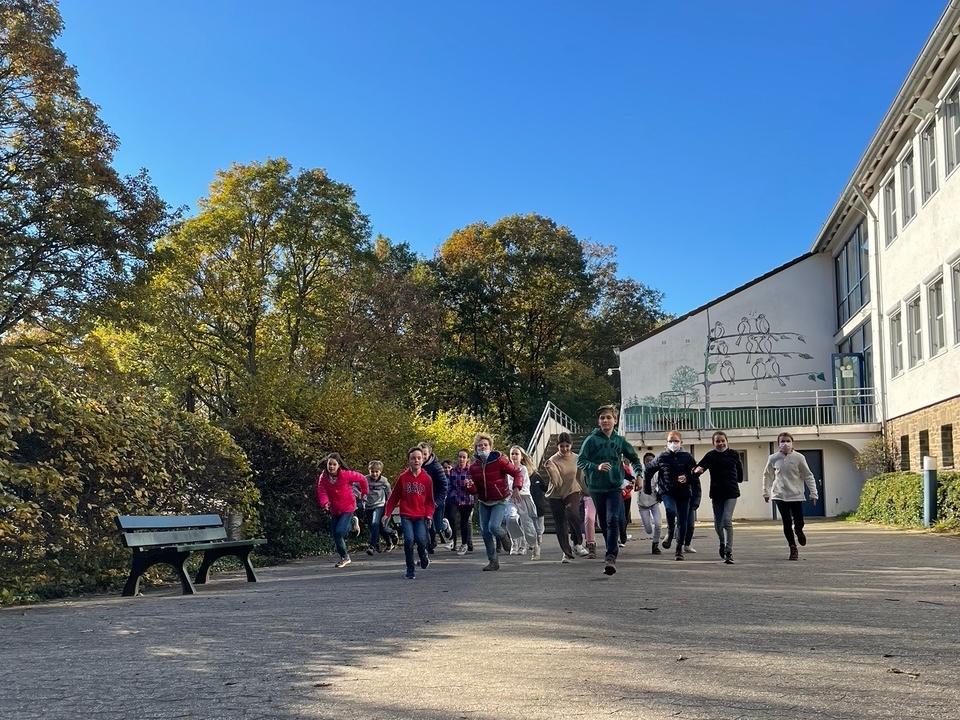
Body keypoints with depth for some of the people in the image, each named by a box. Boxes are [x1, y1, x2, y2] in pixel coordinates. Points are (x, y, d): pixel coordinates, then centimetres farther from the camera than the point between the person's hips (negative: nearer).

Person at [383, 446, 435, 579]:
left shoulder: (427, 478, 2)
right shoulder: (403, 477, 0)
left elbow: (429, 500, 7)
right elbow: (394, 497, 7)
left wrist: (429, 514, -4)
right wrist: (387, 513, 5)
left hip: (421, 516, 0)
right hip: (406, 515, 0)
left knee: (421, 540, -15)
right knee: (409, 540, -14)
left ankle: (423, 555, 22)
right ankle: (410, 570, 4)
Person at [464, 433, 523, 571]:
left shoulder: (499, 460, -13)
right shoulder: (474, 467, 0)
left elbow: (517, 472, -11)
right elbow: (475, 490, 7)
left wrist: (516, 488, -27)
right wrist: (470, 486, -17)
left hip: (500, 501, -5)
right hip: (484, 502, 5)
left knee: (493, 527, -21)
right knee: (484, 531, 1)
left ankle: (504, 536, 16)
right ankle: (493, 561, 14)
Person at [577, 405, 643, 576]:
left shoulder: (620, 440, 4)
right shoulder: (592, 440, -3)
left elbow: (634, 458, 18)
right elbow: (580, 461, -9)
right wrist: (596, 467, -25)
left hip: (615, 487, 0)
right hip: (597, 488, 0)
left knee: (613, 520, -17)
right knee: (604, 523, 11)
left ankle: (611, 557, -20)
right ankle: (613, 549, 32)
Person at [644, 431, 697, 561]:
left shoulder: (687, 457, 3)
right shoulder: (661, 457, 3)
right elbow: (648, 471, 12)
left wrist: (687, 478, -14)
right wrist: (647, 488, 12)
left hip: (683, 493, 1)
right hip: (667, 492, -1)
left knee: (682, 521, 2)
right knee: (670, 510, -29)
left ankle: (679, 548, 14)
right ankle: (669, 532, -1)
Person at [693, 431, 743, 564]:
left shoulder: (734, 454, 1)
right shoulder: (710, 456, -2)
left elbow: (739, 470, 14)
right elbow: (700, 466, -17)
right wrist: (697, 470, -37)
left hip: (731, 493, -1)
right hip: (716, 493, 2)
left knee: (727, 520, -16)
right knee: (718, 524, 9)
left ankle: (729, 552, -12)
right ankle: (722, 542, 41)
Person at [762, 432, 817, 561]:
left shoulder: (799, 457, -5)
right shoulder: (773, 458, -1)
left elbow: (808, 476, 0)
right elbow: (767, 475, 12)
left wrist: (813, 493, -2)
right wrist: (766, 492, 14)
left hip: (796, 495, 0)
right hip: (780, 496, 1)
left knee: (799, 522, 0)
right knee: (787, 523, -2)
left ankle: (798, 531, 37)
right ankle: (793, 548, 14)